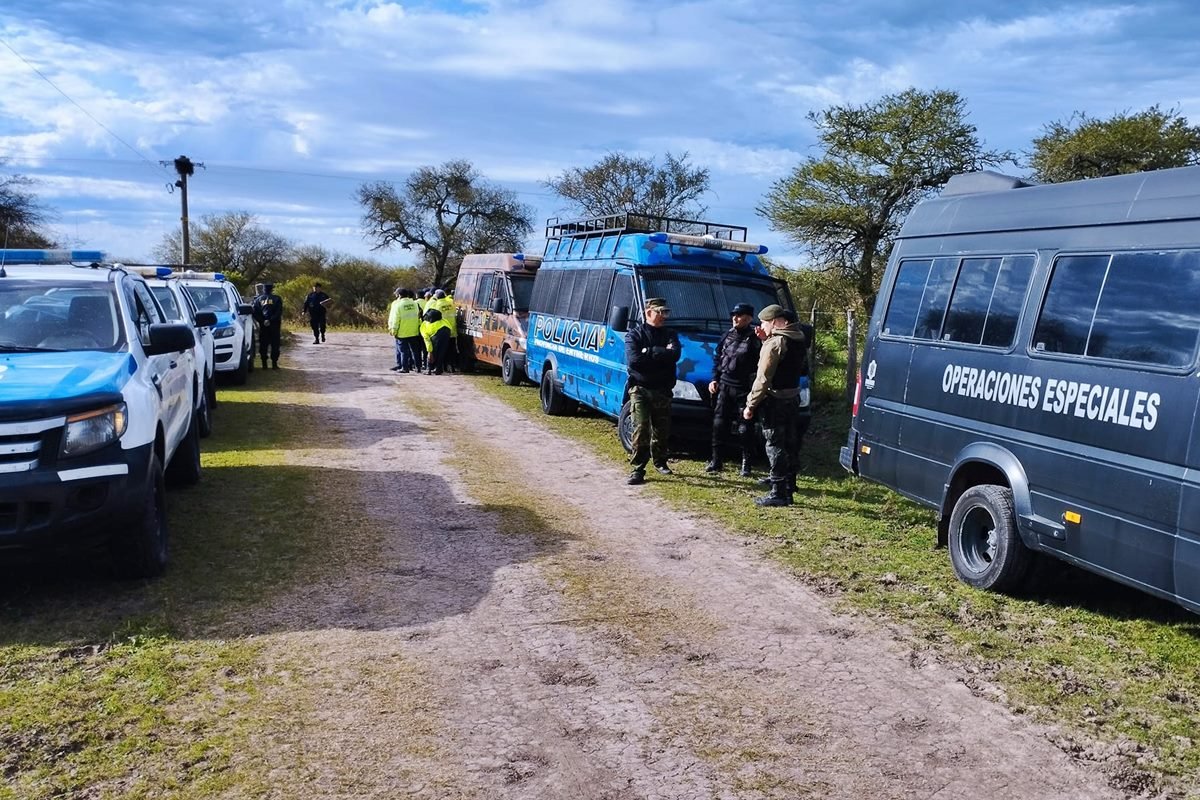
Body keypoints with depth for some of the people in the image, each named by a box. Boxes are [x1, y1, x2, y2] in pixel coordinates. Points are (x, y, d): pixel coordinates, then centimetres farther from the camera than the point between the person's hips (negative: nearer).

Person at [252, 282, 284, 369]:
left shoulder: (258, 299, 7)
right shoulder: (277, 299, 1)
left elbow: (255, 313, -1)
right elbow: (279, 312, -10)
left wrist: (261, 321, -5)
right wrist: (271, 320, -12)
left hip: (263, 325, 2)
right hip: (274, 325, -2)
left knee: (263, 344, 7)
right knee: (275, 344, 3)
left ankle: (264, 363, 4)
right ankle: (274, 363, -1)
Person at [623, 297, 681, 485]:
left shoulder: (670, 334, 10)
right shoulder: (634, 334, 1)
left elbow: (674, 355, -12)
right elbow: (633, 360, -17)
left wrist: (647, 352, -14)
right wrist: (661, 353, -11)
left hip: (663, 391, 4)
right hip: (640, 389, -3)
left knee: (662, 431, 13)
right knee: (641, 430, -11)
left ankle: (660, 461, 33)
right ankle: (638, 470, -8)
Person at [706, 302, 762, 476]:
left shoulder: (755, 339, -7)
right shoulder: (728, 335, 10)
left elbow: (761, 366, -13)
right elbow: (718, 358, 16)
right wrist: (714, 379, 9)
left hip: (743, 390, -5)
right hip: (724, 386, 5)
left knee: (745, 428, 2)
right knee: (719, 424, 6)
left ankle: (746, 465, 11)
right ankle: (716, 461, 14)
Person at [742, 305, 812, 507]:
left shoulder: (775, 343, -18)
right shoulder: (799, 339, 9)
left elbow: (763, 379, -21)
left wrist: (751, 405, -16)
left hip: (774, 401, -9)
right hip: (793, 398, 9)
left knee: (775, 445, -5)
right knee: (789, 444, 15)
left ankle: (779, 493, -4)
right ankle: (789, 485, 25)